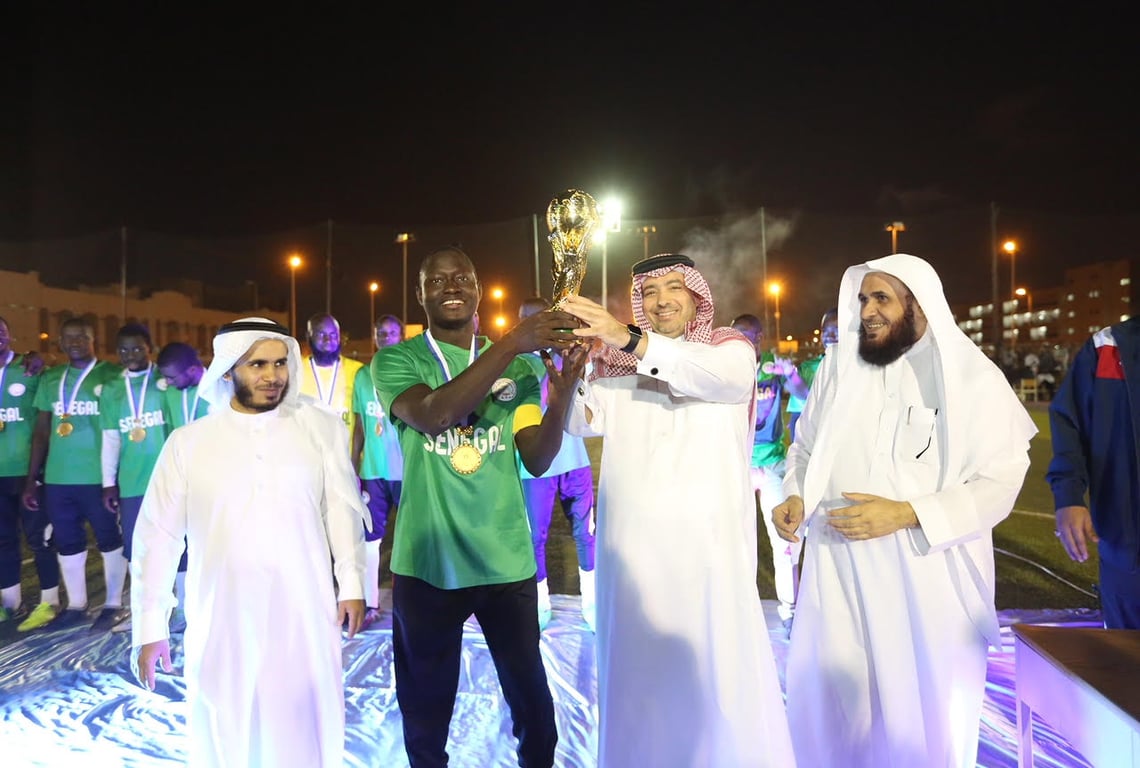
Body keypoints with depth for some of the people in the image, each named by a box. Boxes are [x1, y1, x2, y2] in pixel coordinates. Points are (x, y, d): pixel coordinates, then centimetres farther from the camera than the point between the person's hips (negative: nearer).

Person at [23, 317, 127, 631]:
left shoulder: (111, 375, -4)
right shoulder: (50, 379, 10)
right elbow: (41, 431, 12)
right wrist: (31, 479, 9)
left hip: (98, 477, -5)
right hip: (57, 477, 5)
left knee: (110, 539, 6)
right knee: (67, 542, 13)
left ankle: (114, 604, 17)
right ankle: (76, 604, 27)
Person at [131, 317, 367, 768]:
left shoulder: (319, 426, 0)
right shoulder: (188, 441, 1)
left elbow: (343, 509, 3)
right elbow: (158, 536, 3)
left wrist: (351, 584, -1)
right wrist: (149, 626, 2)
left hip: (304, 614, 0)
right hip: (221, 620, 1)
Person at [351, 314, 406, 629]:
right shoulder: (363, 374, 8)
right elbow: (359, 425, 9)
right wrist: (353, 468, 4)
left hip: (408, 468, -3)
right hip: (372, 470, 3)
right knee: (369, 537, 6)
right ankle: (370, 604, 15)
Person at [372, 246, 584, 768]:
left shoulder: (517, 365, 4)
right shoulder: (395, 361, -2)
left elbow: (537, 459, -3)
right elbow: (431, 414, -24)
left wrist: (563, 391, -20)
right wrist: (512, 344, -28)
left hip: (506, 560, 2)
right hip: (428, 562, -1)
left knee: (532, 699, 11)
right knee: (426, 706, 16)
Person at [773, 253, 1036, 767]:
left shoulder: (972, 376, -4)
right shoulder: (838, 366, 5)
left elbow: (999, 480, -8)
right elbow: (806, 447, 16)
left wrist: (906, 514, -19)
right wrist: (795, 496, -4)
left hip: (926, 577, -2)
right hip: (838, 570, 3)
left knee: (921, 706, 10)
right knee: (828, 699, 8)